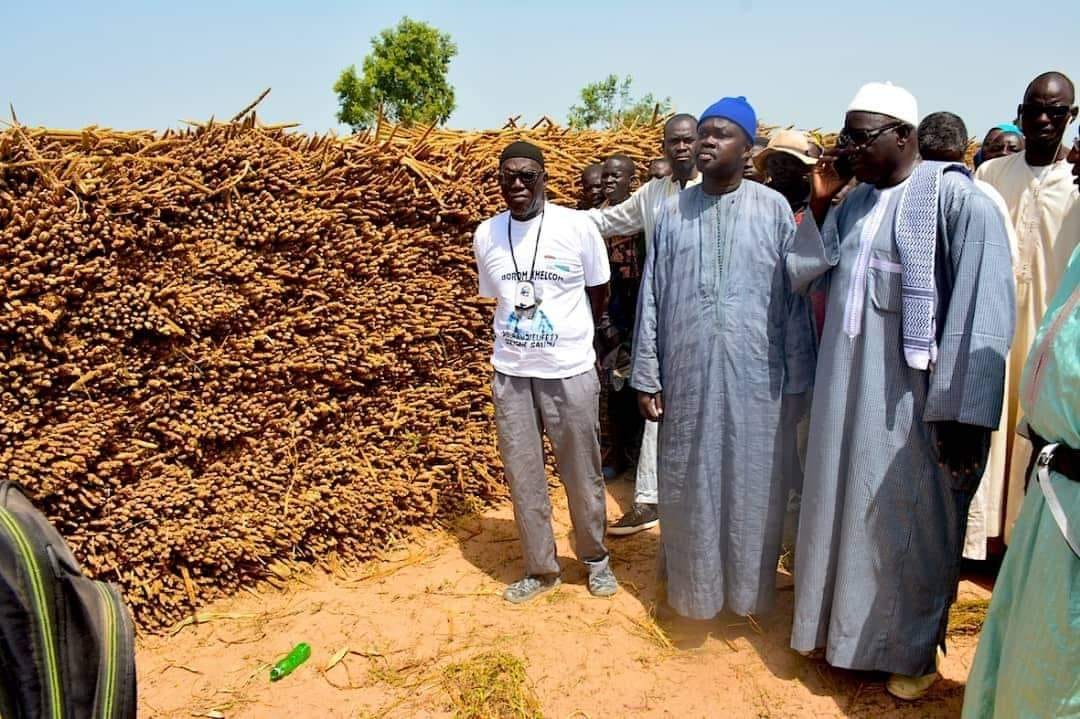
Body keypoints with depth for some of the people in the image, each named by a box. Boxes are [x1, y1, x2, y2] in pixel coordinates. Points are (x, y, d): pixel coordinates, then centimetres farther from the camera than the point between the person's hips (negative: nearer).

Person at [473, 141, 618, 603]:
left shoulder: (578, 228, -8)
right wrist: (521, 339, 11)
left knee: (582, 475, 11)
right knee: (523, 478, 11)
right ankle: (540, 568, 29)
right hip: (511, 374, 3)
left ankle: (595, 558, 34)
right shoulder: (486, 235, 1)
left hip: (571, 372, -2)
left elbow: (598, 294, 6)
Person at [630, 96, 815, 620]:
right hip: (688, 376, 2)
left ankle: (749, 589, 29)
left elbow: (794, 299, 0)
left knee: (753, 488, 10)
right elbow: (651, 298, 5)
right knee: (689, 486, 11)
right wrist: (646, 376, 1)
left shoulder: (774, 210, -1)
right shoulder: (673, 212, 5)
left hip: (756, 377, -1)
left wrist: (798, 380, -1)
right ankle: (692, 589, 29)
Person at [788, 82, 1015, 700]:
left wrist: (965, 413, -21)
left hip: (911, 394, -6)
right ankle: (843, 623, 37)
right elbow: (803, 276, 9)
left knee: (909, 520, 8)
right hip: (845, 387, 6)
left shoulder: (958, 200, -11)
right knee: (843, 505, 16)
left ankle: (915, 650, 30)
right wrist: (820, 202, -1)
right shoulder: (854, 203, 9)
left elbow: (986, 308, -17)